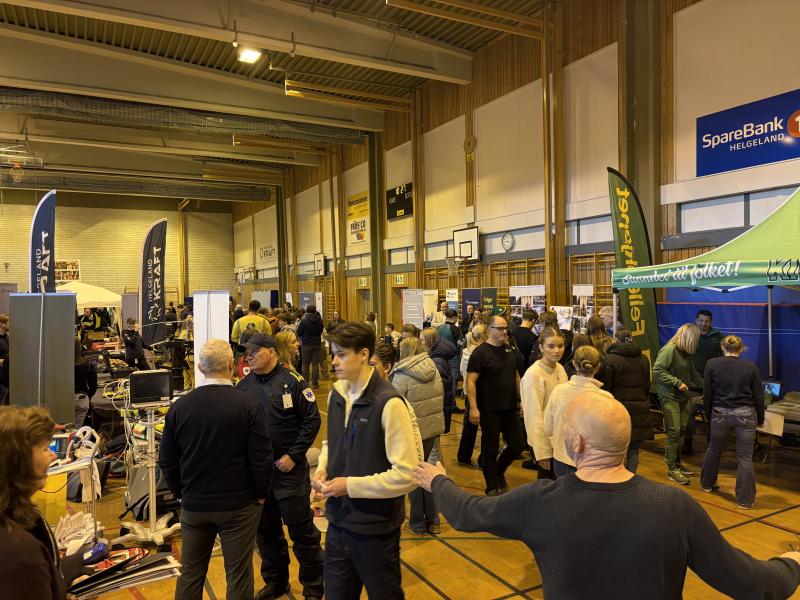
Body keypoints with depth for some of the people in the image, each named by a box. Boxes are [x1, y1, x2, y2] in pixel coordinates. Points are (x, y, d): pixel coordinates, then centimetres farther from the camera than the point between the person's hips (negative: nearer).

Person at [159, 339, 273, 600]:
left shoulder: (179, 407, -7)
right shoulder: (248, 405, -16)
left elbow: (166, 461, 1)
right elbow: (261, 458, -15)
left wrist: (182, 492, 15)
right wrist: (261, 494, 1)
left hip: (193, 506, 3)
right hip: (239, 505, -3)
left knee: (190, 573, 19)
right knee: (238, 575, 10)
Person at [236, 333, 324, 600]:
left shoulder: (292, 381, -9)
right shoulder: (244, 386, 5)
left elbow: (312, 420, -10)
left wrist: (293, 456, -13)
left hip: (289, 469, -5)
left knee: (302, 530, 4)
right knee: (265, 531, 17)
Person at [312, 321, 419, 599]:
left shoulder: (389, 403, -23)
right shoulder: (336, 394, 0)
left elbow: (407, 474, -24)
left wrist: (351, 485, -20)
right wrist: (322, 470, -3)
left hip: (375, 528, -6)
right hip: (339, 521, 6)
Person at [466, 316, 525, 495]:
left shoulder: (509, 350, 8)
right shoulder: (480, 352, -12)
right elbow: (470, 381, -17)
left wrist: (521, 399, 15)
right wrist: (473, 408, -23)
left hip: (510, 408, 6)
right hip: (490, 411, -6)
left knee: (517, 445, 10)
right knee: (491, 450, 5)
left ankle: (499, 472, 36)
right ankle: (492, 488, 21)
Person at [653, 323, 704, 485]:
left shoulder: (687, 353, 11)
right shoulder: (669, 350, -15)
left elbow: (693, 374, 24)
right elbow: (657, 371, -21)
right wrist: (678, 382, -19)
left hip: (684, 397, 8)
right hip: (670, 397, -8)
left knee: (681, 431, 10)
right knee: (674, 432, -7)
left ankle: (677, 463, 24)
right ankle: (672, 470, 2)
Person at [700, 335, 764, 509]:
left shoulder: (712, 364, -5)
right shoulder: (751, 367, -3)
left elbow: (707, 394, -1)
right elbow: (758, 397, 2)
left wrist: (708, 415, 12)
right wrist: (760, 419, 16)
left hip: (720, 414, 1)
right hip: (745, 415, -1)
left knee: (714, 450, 21)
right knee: (745, 458, 5)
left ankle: (707, 484, 37)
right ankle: (745, 499, 9)